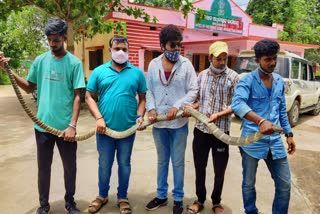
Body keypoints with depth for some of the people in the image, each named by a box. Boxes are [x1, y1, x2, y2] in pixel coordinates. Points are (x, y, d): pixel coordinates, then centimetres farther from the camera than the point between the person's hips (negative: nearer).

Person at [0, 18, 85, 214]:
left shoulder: (74, 63, -6)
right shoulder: (40, 61, 3)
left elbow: (77, 96, -8)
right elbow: (29, 88, 12)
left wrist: (72, 125, -16)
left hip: (65, 127, -2)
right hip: (43, 125, 2)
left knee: (70, 167, 12)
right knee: (44, 167, 14)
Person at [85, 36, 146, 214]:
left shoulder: (137, 73, 2)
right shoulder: (99, 71, 1)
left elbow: (143, 98, 6)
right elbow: (89, 97, 1)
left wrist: (140, 116, -10)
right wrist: (98, 118, -11)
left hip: (128, 128, 0)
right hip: (105, 128, 0)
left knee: (124, 164, 14)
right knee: (104, 164, 15)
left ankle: (123, 197, 32)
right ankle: (102, 195, 36)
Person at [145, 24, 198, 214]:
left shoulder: (186, 64, -4)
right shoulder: (154, 64, 3)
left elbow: (193, 90, -6)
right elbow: (149, 90, 7)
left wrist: (177, 107, -17)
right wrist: (151, 108, -8)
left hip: (179, 122, -2)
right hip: (158, 122, 3)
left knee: (178, 162, 10)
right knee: (162, 160, 17)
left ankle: (178, 199, 28)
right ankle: (162, 196, 34)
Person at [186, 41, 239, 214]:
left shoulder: (233, 76, -6)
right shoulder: (202, 75, 5)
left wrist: (218, 114, -22)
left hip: (221, 131, -3)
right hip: (200, 129, 3)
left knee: (219, 171, 12)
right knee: (199, 168, 14)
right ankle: (200, 200, 35)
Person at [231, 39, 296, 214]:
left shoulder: (279, 81, 9)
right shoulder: (248, 80, -10)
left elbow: (282, 111, 18)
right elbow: (237, 104, -28)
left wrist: (289, 134, 16)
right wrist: (260, 121, -40)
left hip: (275, 140, 5)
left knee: (284, 184, 11)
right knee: (249, 184, 12)